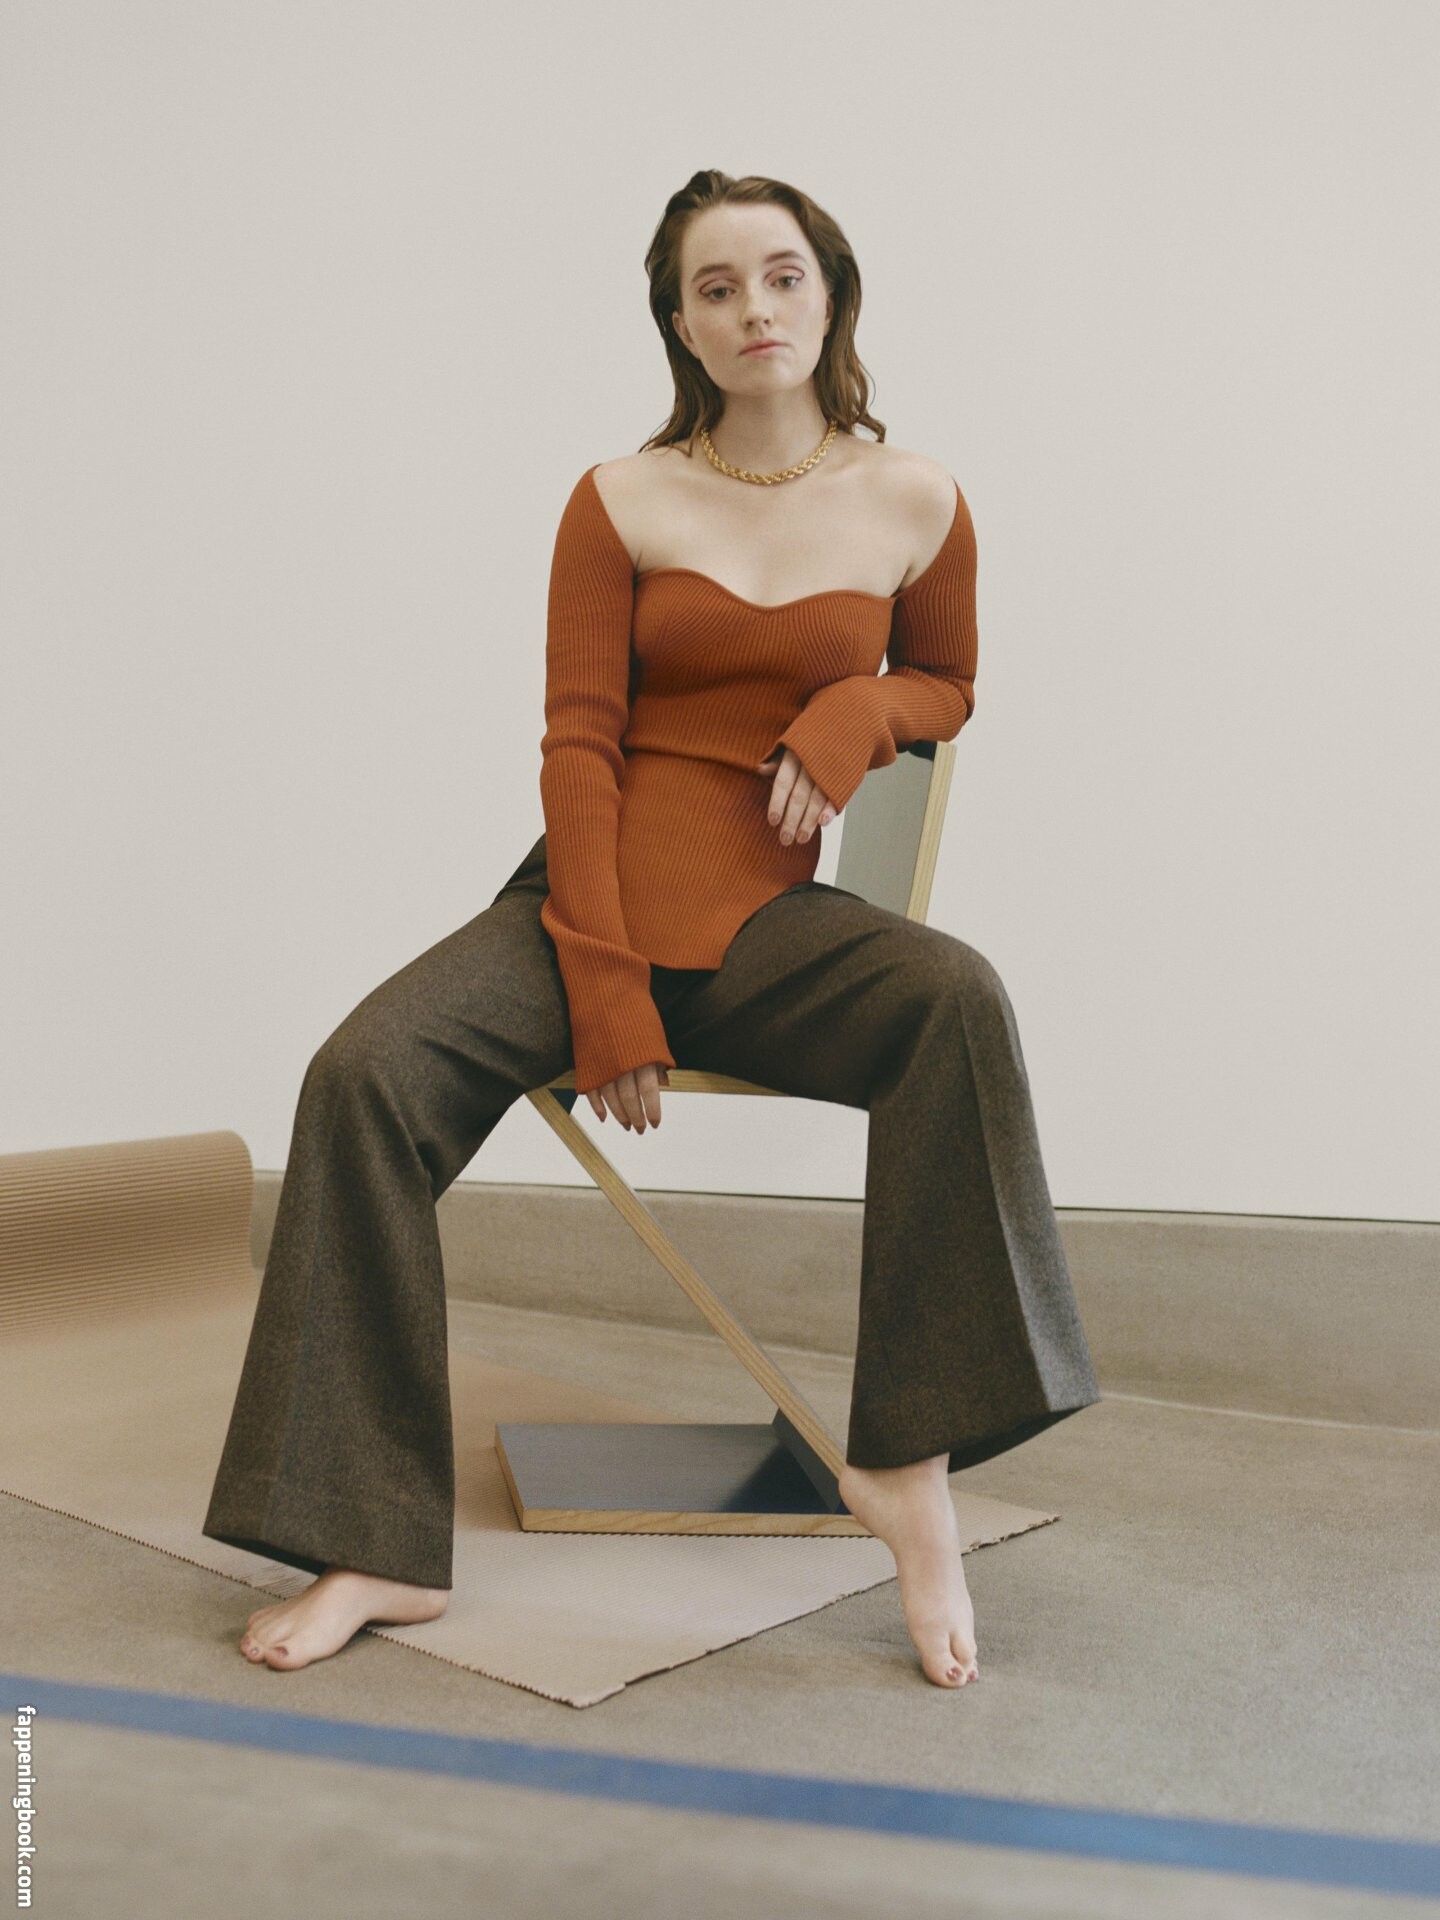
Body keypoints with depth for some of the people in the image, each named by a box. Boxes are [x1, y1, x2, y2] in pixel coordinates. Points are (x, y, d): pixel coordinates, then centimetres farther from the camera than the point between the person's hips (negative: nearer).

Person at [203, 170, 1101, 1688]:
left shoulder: (912, 503, 5)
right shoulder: (619, 502, 2)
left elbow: (947, 687, 22)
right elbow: (578, 746, -3)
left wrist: (853, 718, -4)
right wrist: (605, 994, -13)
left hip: (768, 919, 0)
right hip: (591, 896, 0)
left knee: (957, 1001, -32)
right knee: (363, 1075, -24)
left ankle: (908, 1463, -23)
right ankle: (380, 1549, -16)